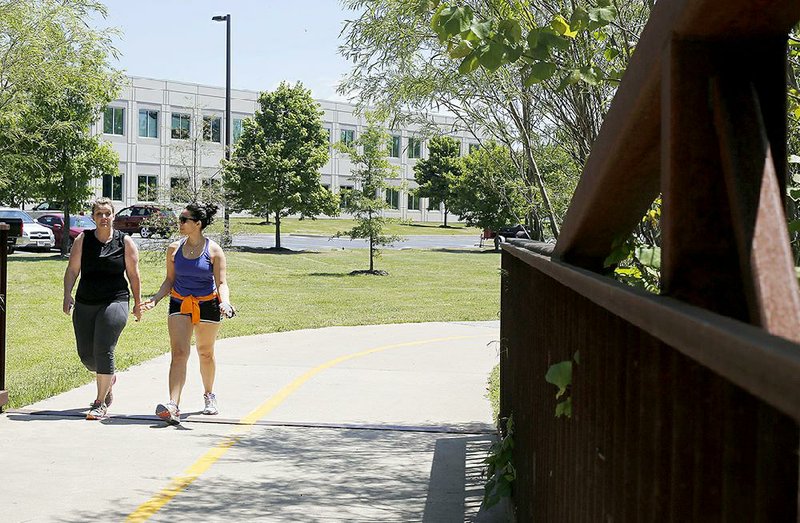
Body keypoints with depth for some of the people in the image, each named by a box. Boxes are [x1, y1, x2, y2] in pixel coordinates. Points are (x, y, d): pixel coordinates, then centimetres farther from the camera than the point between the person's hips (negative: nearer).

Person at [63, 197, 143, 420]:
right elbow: (72, 270, 4)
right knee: (86, 354, 7)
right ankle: (108, 378, 39)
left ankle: (101, 403, -7)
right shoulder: (82, 239, 6)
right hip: (85, 304, 3)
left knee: (103, 350, -14)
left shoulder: (125, 242, 3)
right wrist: (67, 295, -9)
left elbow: (133, 275, 7)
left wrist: (137, 303, 8)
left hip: (115, 301, -3)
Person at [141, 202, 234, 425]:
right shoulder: (174, 249, 2)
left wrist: (225, 302, -29)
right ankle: (173, 406, -24)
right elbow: (169, 281, 7)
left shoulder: (214, 251, -7)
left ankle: (209, 395, 39)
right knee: (179, 353, -14)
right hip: (180, 304, 1)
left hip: (207, 305, -1)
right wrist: (155, 299, -8)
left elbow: (222, 283, -10)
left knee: (206, 353, 15)